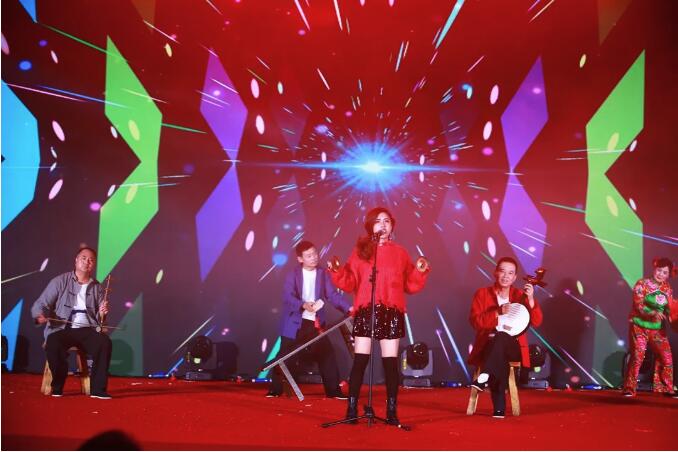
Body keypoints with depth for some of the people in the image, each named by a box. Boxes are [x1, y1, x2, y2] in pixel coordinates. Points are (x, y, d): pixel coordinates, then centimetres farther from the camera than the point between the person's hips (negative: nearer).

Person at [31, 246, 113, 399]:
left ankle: (98, 389, -23)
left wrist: (102, 313, -7)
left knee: (105, 342, -30)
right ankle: (57, 387, -14)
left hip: (87, 329, 2)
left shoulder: (97, 288, 15)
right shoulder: (60, 282, 7)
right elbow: (40, 304, 2)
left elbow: (99, 318, 17)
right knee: (53, 343, -36)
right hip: (61, 328, -2)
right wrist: (40, 315, -21)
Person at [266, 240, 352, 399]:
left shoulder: (323, 274, 4)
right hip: (294, 323, -2)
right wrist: (303, 305, -32)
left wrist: (348, 308, -20)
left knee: (326, 355, -1)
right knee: (284, 356, 1)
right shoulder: (293, 274, -4)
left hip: (316, 323, 2)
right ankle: (275, 389, 11)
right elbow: (287, 297, -15)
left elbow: (333, 294, -4)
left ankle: (333, 390, 7)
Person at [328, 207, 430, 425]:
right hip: (365, 312, -1)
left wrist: (420, 272, -8)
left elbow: (410, 286, 8)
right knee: (360, 361, -4)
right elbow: (350, 284, 3)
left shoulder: (400, 253, 10)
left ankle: (392, 412, 6)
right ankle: (352, 410, 1)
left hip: (392, 313, 1)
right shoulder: (360, 251, 8)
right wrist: (338, 272, -13)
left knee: (390, 362, 0)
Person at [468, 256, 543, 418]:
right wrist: (498, 312, -18)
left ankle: (485, 377, -43)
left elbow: (536, 322, -2)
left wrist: (531, 299, -16)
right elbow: (475, 321, -7)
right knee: (499, 359, -37)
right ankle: (499, 407, -40)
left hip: (513, 347, 1)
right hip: (488, 345, -1)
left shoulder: (520, 295, 8)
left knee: (500, 337, -36)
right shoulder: (482, 294, 6)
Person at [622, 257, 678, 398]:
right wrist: (652, 313, -31)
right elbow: (638, 305, -16)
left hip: (658, 329, 5)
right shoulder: (642, 284, -8)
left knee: (667, 359, 1)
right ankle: (629, 388, -2)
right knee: (637, 357, -11)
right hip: (640, 327, -5)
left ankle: (666, 388, 15)